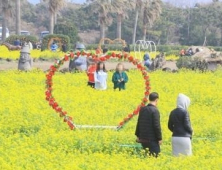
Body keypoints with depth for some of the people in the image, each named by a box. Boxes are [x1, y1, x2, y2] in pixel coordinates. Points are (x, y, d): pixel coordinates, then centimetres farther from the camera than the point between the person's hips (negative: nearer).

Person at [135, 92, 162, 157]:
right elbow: (157, 126, -15)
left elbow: (139, 123, 14)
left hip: (143, 139, 7)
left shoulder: (142, 109, 7)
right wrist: (159, 138, -8)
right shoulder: (155, 110, -14)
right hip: (152, 139, -7)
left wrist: (138, 136, 22)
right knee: (154, 156, -4)